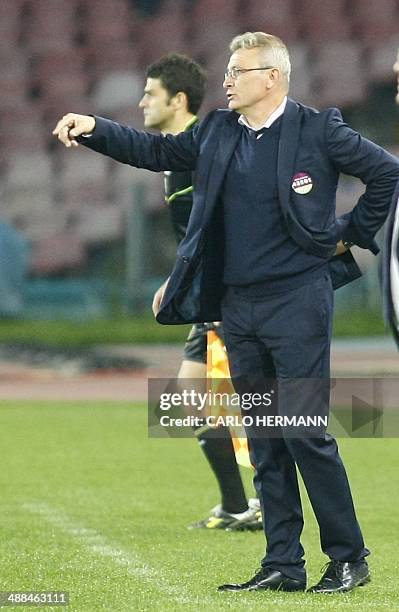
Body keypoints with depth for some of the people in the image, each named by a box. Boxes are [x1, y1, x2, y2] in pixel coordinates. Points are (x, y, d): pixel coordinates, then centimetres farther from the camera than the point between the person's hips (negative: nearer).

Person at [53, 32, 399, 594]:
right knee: (264, 441, 8)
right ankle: (282, 566, 13)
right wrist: (94, 128, 6)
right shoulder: (217, 132, 11)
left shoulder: (317, 130, -6)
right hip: (238, 307, 6)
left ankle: (349, 559, 2)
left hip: (296, 300, -6)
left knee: (304, 433, -9)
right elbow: (155, 151, 18)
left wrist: (350, 234, 0)